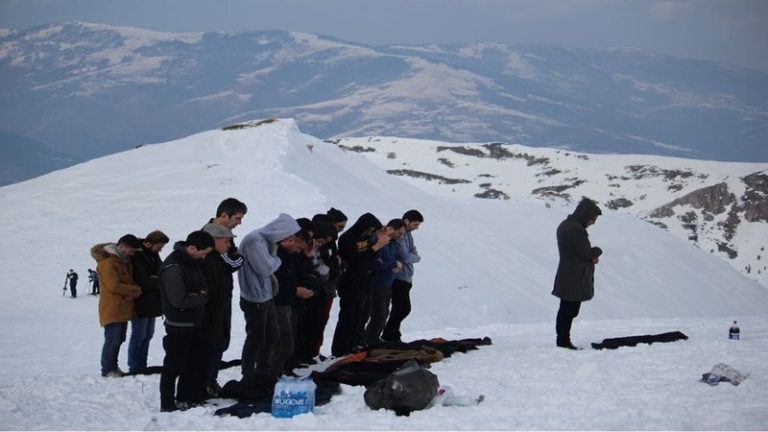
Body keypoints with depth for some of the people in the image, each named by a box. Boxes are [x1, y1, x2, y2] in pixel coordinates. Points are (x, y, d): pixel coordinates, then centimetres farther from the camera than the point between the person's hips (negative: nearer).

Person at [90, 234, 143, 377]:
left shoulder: (124, 260, 16)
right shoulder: (107, 262, -15)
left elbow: (130, 280, 18)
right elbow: (114, 285, -22)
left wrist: (132, 292, -6)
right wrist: (136, 290, -14)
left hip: (123, 307, 9)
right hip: (112, 308, -9)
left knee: (119, 339, 13)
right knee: (112, 340, -6)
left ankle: (113, 367, 22)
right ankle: (107, 370, 2)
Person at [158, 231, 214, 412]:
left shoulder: (192, 262, 7)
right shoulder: (173, 268, -23)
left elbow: (203, 286, 16)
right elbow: (178, 300, -27)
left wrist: (200, 295, -8)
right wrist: (201, 298, -12)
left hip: (195, 322, 9)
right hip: (179, 325, -9)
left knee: (195, 363, 17)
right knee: (173, 366, 0)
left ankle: (186, 397, 30)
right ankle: (167, 404, 9)